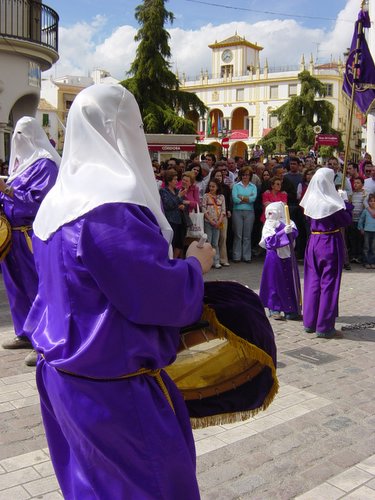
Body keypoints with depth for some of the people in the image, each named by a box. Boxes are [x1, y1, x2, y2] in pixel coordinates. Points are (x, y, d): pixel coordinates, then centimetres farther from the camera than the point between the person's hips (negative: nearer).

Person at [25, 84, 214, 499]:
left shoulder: (59, 200, 6)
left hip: (65, 372, 9)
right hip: (114, 383, -9)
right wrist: (195, 264, -4)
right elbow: (162, 295, -24)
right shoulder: (111, 204, -24)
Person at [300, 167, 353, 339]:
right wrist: (345, 201, 4)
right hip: (330, 243, -6)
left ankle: (310, 322, 21)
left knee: (313, 281, 14)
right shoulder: (332, 203, -18)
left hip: (313, 241, 6)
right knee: (329, 283, 2)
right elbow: (347, 220, -8)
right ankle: (324, 327, 7)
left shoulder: (311, 201, 0)